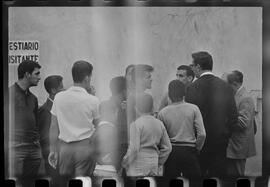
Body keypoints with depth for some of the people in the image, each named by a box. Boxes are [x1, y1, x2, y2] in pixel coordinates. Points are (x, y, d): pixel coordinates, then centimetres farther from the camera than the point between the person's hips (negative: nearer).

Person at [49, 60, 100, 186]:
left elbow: (54, 127, 6)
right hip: (85, 146, -3)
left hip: (64, 147, 3)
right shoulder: (92, 100, -6)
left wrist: (52, 150, 13)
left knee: (65, 182, 12)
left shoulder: (59, 97, 2)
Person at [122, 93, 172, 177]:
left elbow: (134, 148, -17)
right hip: (153, 165, 6)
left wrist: (125, 163, -4)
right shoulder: (159, 124, 7)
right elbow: (167, 148, 10)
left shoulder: (136, 124, -12)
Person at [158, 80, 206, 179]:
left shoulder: (163, 113, -3)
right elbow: (202, 134, -8)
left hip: (171, 152, 1)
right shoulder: (193, 109, -5)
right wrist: (197, 149, 7)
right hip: (190, 151, -1)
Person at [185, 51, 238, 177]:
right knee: (219, 174, 9)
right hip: (221, 142, 4)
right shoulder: (225, 87, 4)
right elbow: (234, 116, 6)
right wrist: (226, 135, 16)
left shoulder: (193, 88, -12)